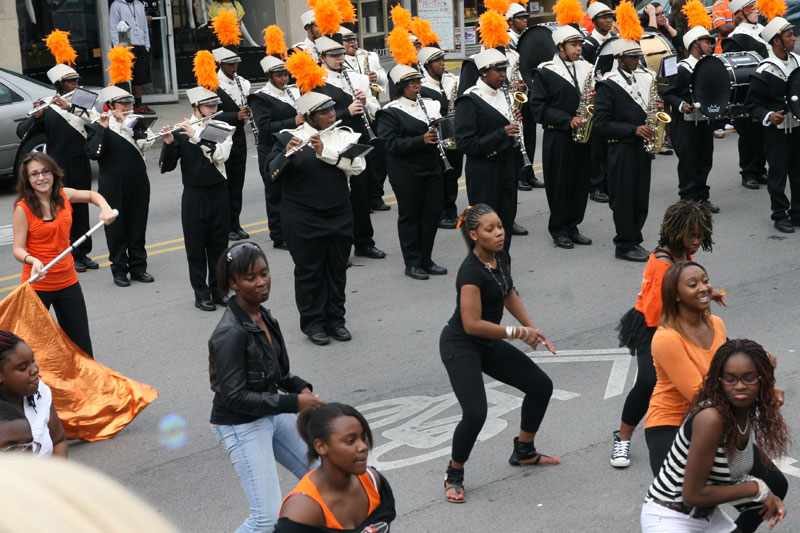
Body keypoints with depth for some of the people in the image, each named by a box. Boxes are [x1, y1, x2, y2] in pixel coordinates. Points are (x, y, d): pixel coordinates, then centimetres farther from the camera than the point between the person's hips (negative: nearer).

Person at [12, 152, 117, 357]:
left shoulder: (63, 195, 0)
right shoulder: (23, 208, -14)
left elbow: (92, 195, 19)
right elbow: (18, 249, -16)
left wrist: (105, 208, -1)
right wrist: (33, 261, -36)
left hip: (67, 281, 5)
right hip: (37, 284, -5)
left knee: (80, 341, 13)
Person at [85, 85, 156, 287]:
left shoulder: (135, 121, 6)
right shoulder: (97, 126, -5)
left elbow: (147, 142, -10)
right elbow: (93, 153, -18)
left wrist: (126, 124, -15)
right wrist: (102, 129, -23)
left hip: (138, 181, 4)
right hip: (113, 185, -4)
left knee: (138, 226, 10)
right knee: (116, 227, 3)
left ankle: (138, 267, 20)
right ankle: (119, 270, 12)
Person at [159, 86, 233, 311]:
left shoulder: (222, 128, 1)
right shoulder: (180, 132, -5)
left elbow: (221, 154, -18)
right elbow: (166, 167, -9)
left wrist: (197, 136, -24)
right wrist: (168, 143, -25)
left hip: (218, 193, 2)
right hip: (194, 195, -2)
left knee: (218, 244, 10)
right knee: (196, 246, 4)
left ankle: (218, 290, 22)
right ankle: (201, 293, 13)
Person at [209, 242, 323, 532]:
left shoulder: (263, 317, 3)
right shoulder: (230, 334, -24)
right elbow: (235, 397, -24)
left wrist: (302, 388, -3)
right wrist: (294, 403, -23)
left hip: (273, 414, 9)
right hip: (241, 426, -9)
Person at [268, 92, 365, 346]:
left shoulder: (344, 135, 4)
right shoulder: (289, 138, -4)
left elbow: (357, 166, -11)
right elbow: (273, 173, -12)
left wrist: (325, 151, -21)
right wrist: (287, 153, -30)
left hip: (339, 215, 3)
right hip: (303, 218, -3)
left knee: (337, 269, 11)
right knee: (309, 270, 4)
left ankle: (336, 320, 24)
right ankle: (313, 323, 15)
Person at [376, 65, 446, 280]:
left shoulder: (430, 104, 11)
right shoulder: (390, 112, -9)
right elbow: (392, 144, -17)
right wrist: (421, 140, -27)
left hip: (432, 167, 6)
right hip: (406, 171, -6)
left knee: (432, 212, 8)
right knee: (409, 214, 2)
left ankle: (426, 259, 20)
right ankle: (412, 263, 10)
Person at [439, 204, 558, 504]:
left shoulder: (502, 258, -1)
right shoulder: (471, 271, -27)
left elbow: (509, 295, 16)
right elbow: (472, 324, -30)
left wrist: (533, 330, 9)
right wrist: (516, 332, -23)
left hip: (489, 344, 9)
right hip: (460, 346, -9)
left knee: (541, 386, 12)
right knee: (476, 412, -24)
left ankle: (523, 452, 33)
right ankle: (454, 476, 0)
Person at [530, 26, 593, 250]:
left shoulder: (585, 68, 10)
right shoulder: (545, 72, -7)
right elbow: (538, 106, -11)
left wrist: (592, 97, -6)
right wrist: (567, 120, -17)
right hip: (557, 137, -5)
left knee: (581, 181, 7)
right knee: (559, 183, 0)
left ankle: (572, 226, 19)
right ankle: (558, 229, 11)